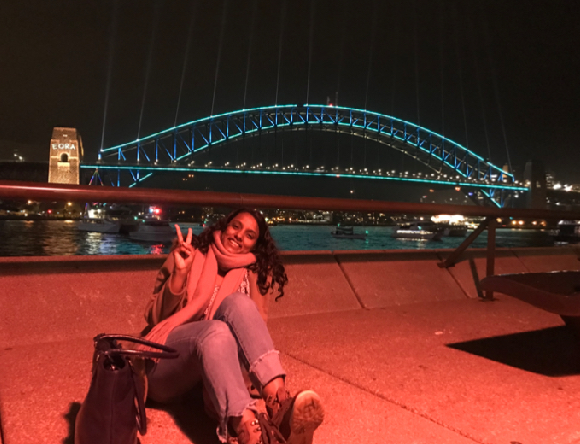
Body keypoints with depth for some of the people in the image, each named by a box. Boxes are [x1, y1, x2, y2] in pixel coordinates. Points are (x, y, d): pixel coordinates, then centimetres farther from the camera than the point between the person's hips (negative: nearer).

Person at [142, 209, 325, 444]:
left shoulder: (253, 275, 14)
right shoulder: (191, 256, 9)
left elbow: (253, 329, 6)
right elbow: (154, 317, 3)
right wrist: (179, 273, -11)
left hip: (213, 364, 2)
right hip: (165, 365, -1)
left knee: (238, 302, -27)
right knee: (217, 330, -35)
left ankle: (279, 405, -49)